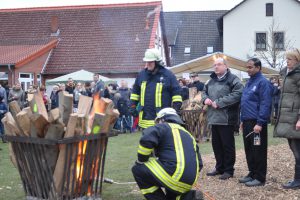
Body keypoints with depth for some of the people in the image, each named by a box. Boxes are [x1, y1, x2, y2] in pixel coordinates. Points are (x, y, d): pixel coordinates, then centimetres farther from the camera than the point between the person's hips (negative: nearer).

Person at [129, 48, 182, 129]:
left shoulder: (168, 75, -4)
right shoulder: (142, 74, 9)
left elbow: (177, 92, -2)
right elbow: (135, 91, 20)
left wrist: (176, 109, -8)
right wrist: (133, 106, 13)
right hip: (145, 117, 4)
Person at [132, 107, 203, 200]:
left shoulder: (163, 127, 5)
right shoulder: (188, 134, 27)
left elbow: (146, 140, -16)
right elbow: (199, 164, 26)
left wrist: (141, 161, -1)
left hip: (175, 176, -8)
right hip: (189, 182, 8)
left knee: (138, 169, 6)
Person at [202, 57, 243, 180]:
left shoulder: (233, 80, -7)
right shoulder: (212, 80, 18)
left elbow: (237, 94, -20)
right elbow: (204, 92, 27)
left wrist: (219, 103, -21)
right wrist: (205, 99, 2)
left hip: (226, 118, -8)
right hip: (214, 118, 8)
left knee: (227, 145, -1)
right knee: (216, 144, 14)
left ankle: (229, 170, 9)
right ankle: (219, 168, 27)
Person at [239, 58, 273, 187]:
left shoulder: (263, 83, -12)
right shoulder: (249, 82, 16)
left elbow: (265, 104, -18)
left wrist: (260, 123, -22)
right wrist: (242, 120, 18)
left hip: (257, 123, -9)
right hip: (247, 122, 9)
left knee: (258, 151, -2)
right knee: (249, 150, 14)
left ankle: (260, 178, 6)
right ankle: (252, 173, 25)